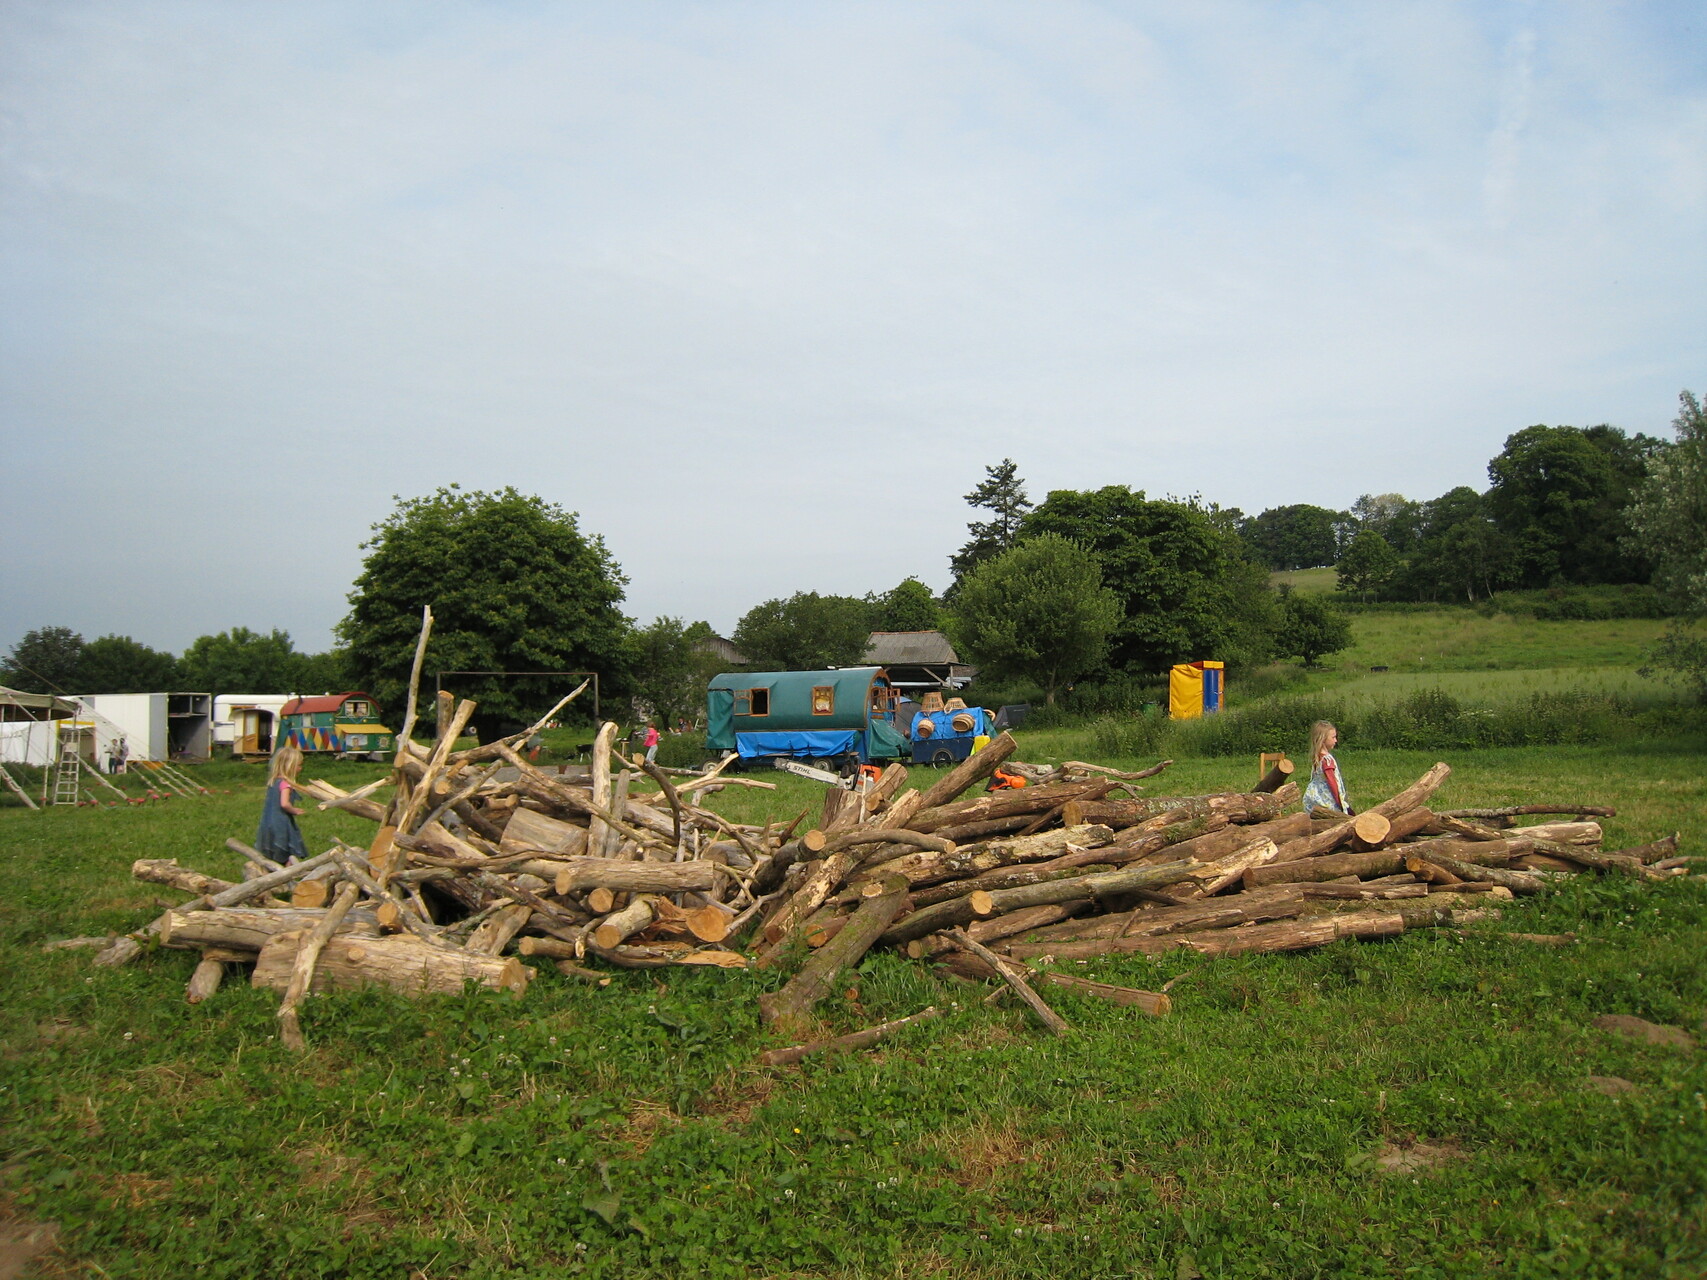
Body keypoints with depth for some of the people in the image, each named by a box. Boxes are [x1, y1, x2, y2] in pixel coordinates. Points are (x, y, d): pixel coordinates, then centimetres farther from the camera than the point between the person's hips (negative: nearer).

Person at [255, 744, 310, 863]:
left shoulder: (273, 781, 9)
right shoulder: (285, 783, -18)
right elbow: (284, 804, -29)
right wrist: (294, 810, -13)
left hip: (268, 824, 9)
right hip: (282, 825, -9)